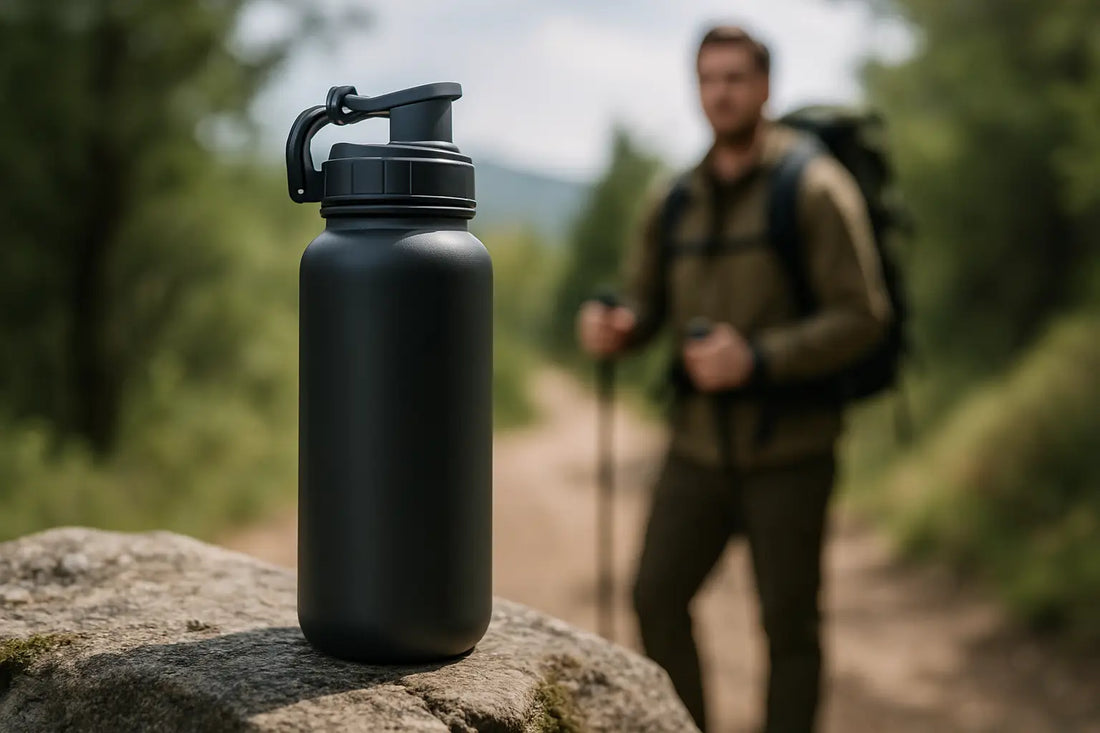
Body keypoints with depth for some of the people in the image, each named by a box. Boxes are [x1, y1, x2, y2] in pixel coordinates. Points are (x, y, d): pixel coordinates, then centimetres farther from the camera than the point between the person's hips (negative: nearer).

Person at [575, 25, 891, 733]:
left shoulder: (814, 187, -9)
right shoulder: (676, 204, 8)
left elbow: (863, 316, -14)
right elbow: (643, 310, 12)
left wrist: (758, 360, -25)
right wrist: (609, 327, -13)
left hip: (789, 447, -4)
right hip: (701, 443, 5)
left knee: (789, 623, 4)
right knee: (658, 597, 0)